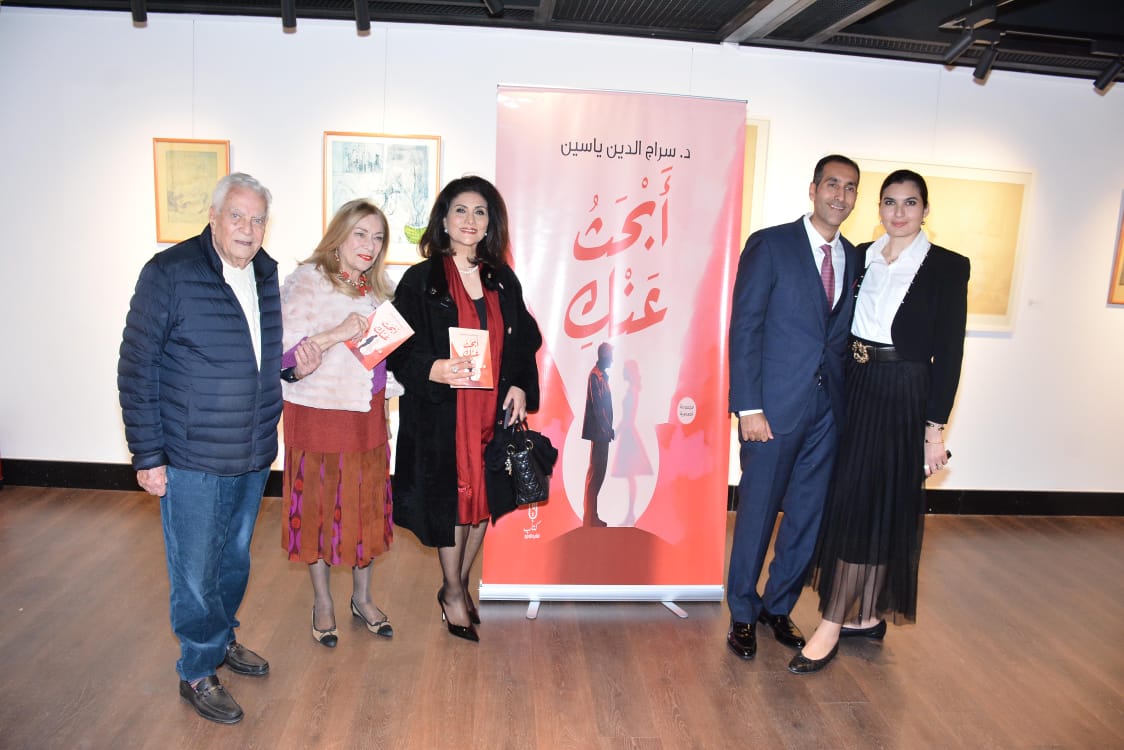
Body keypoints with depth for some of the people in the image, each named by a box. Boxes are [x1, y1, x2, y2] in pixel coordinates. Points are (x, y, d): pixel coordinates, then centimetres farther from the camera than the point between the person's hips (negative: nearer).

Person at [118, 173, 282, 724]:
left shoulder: (266, 275, 5)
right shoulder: (170, 273, -13)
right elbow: (136, 369, -11)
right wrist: (147, 456, -12)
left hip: (254, 455, 6)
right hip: (192, 460, -6)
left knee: (236, 558, 21)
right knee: (196, 570, 6)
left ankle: (221, 638, 43)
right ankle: (198, 673, 25)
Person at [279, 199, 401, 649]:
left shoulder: (379, 288, 7)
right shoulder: (305, 282, -11)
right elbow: (282, 352, -19)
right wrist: (337, 334, -28)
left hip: (367, 416, 5)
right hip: (317, 416, -5)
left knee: (367, 505, 12)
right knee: (318, 506, 7)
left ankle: (362, 598, 31)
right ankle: (322, 604, 27)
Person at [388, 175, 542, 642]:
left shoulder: (503, 281, 9)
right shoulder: (421, 280, -4)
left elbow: (524, 341, 14)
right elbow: (401, 349, -8)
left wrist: (520, 386, -2)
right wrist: (435, 370, -27)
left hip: (494, 409, 4)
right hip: (442, 411, -4)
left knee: (485, 497, 11)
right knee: (451, 498, 4)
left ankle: (460, 584, 32)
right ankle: (453, 592, 24)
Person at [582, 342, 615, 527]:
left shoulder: (602, 375, 18)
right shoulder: (595, 376, -12)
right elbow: (597, 405, -20)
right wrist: (606, 428, -20)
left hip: (602, 432, 10)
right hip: (599, 432, -10)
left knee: (599, 472, 11)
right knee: (595, 473, -8)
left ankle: (592, 516, 17)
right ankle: (589, 519, -5)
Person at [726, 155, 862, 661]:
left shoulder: (854, 258, 12)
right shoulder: (770, 245, -5)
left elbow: (842, 332, 14)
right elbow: (745, 328, -10)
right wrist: (749, 407, -15)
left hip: (828, 408, 5)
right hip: (775, 405, -5)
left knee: (808, 515, 12)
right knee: (757, 512, 5)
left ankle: (779, 607, 31)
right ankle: (742, 613, 24)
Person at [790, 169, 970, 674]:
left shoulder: (947, 267, -5)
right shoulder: (863, 256, 8)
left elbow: (948, 352, -7)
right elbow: (842, 329, 10)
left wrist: (935, 428, -10)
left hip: (902, 401, -5)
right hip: (854, 392, 5)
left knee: (871, 508, -2)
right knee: (850, 503, 11)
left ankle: (831, 627, 7)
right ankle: (867, 617, 27)